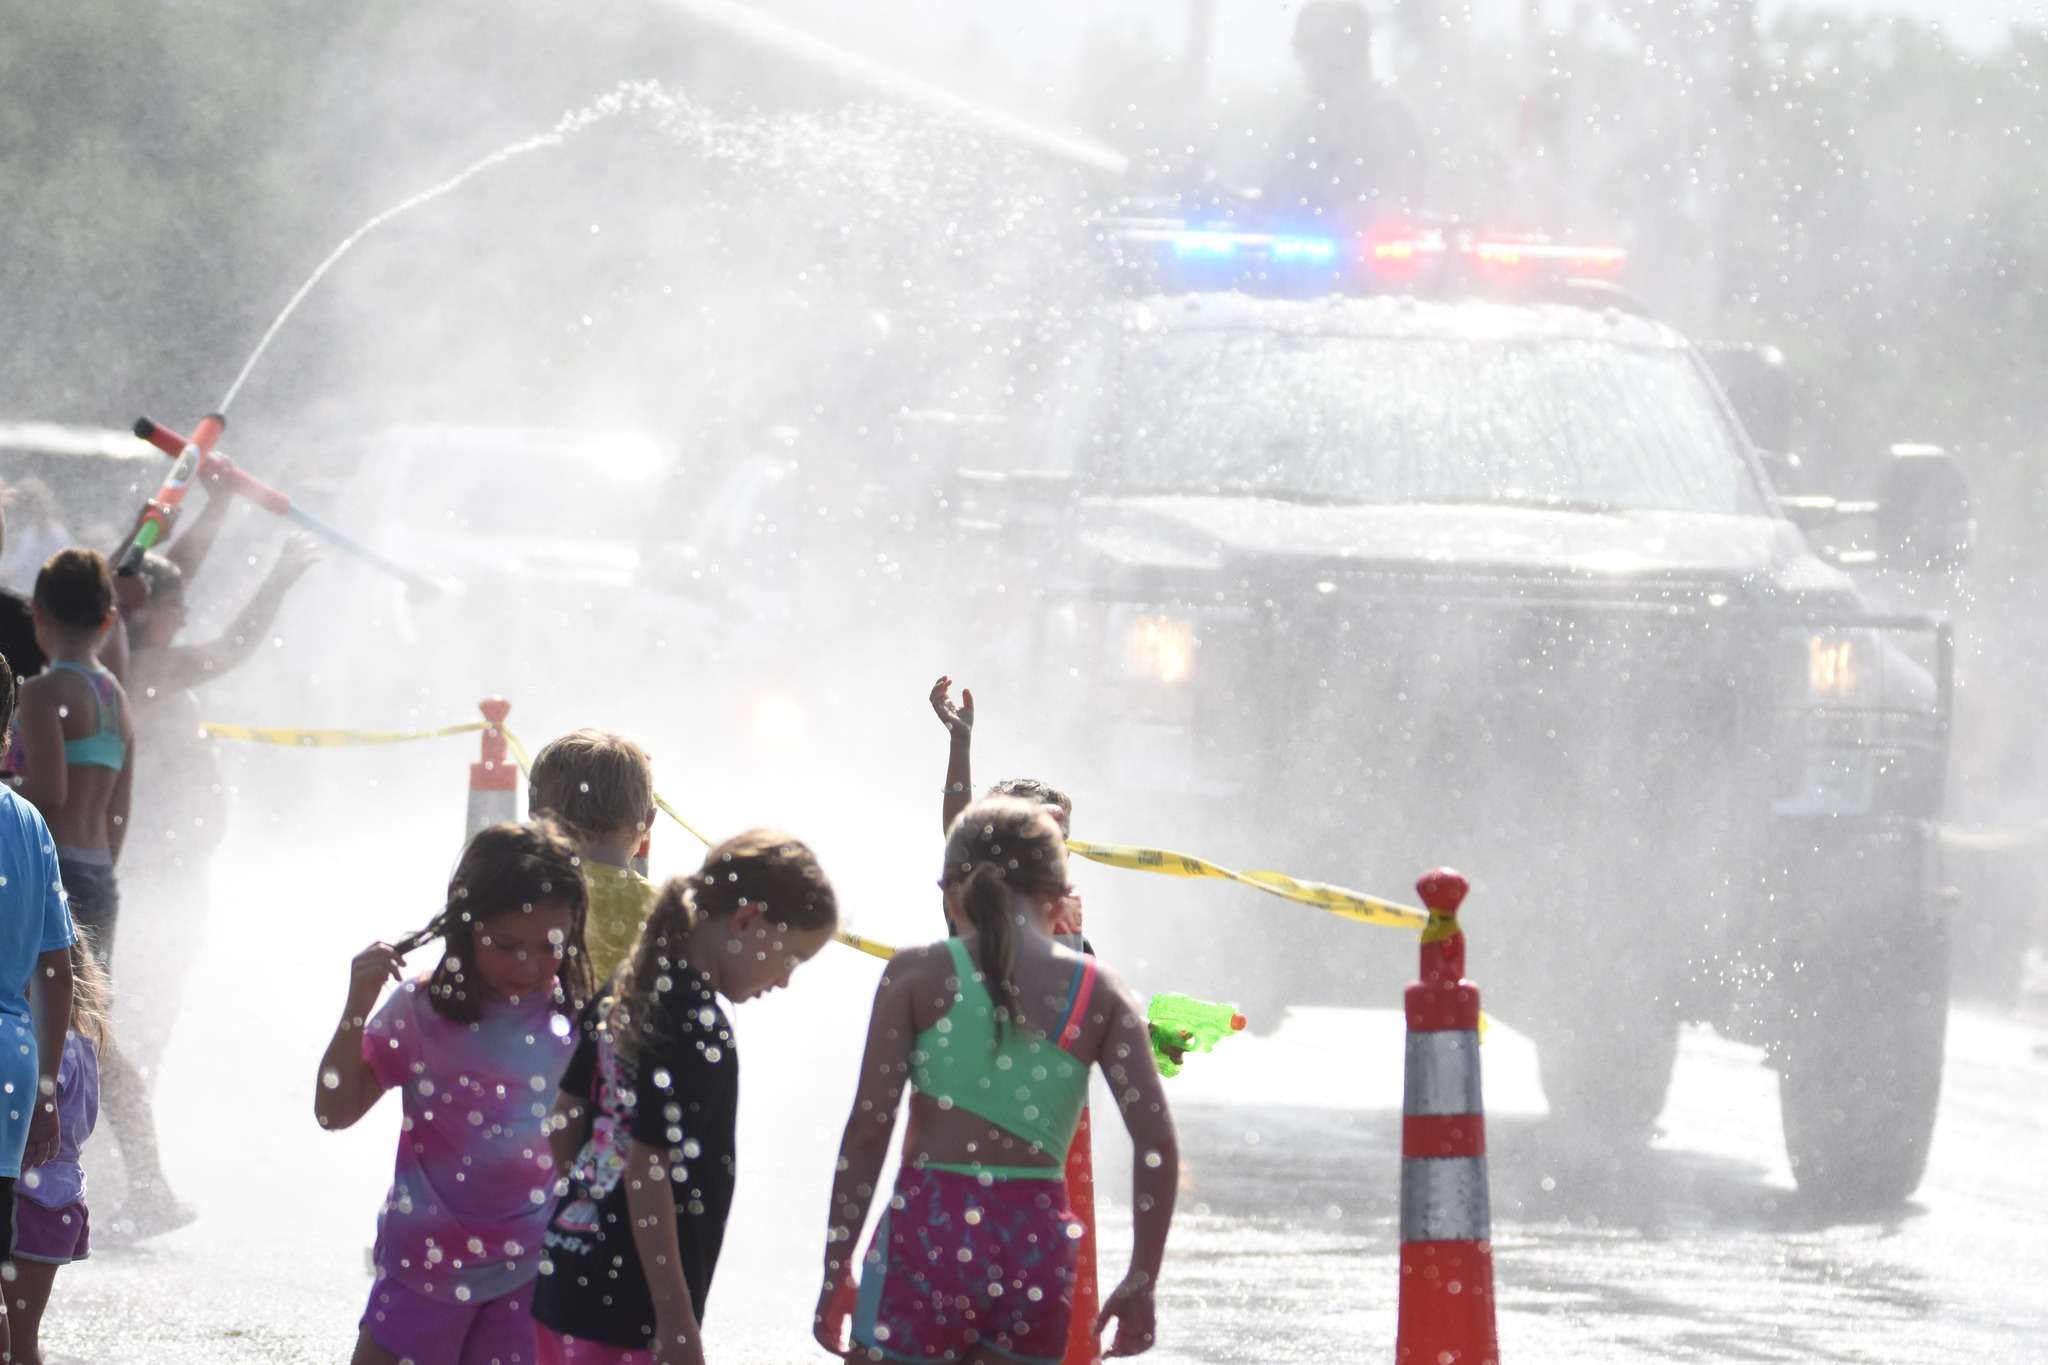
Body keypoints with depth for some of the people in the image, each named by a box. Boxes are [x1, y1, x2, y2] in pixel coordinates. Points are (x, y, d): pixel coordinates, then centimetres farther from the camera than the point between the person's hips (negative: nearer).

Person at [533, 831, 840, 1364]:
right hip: (628, 1312, -9)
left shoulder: (625, 995, 7)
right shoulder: (701, 1027, -18)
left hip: (567, 1276, 9)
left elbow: (566, 1123, 15)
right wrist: (677, 1321, -18)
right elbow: (647, 1172, -21)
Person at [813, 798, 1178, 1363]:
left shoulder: (918, 974, 0)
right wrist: (1141, 1283, 8)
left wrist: (837, 1267, 2)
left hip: (929, 1233, -3)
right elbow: (1156, 1142, 1)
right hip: (1039, 1248, 3)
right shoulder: (1099, 992, 7)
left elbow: (868, 1129, -4)